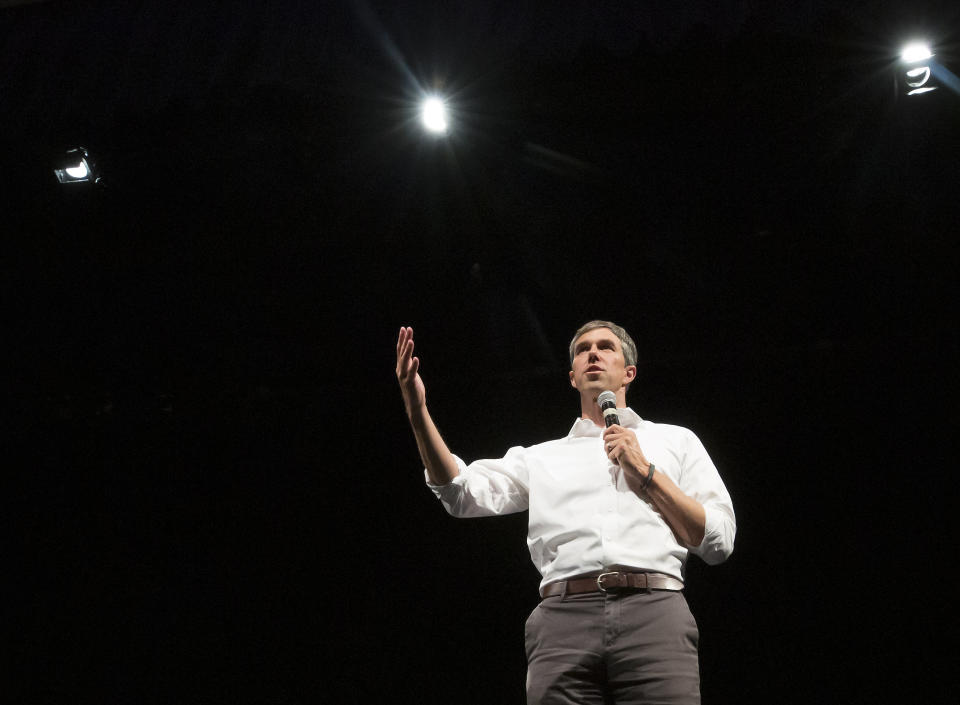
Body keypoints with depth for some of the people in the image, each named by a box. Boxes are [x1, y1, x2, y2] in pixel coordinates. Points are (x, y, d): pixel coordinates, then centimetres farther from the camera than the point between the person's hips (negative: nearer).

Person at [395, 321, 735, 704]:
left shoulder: (675, 440, 22)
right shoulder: (541, 457, 23)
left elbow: (719, 542, 12)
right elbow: (466, 493, 6)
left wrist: (644, 472, 5)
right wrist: (419, 414, -5)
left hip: (654, 612, 0)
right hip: (563, 618, 1)